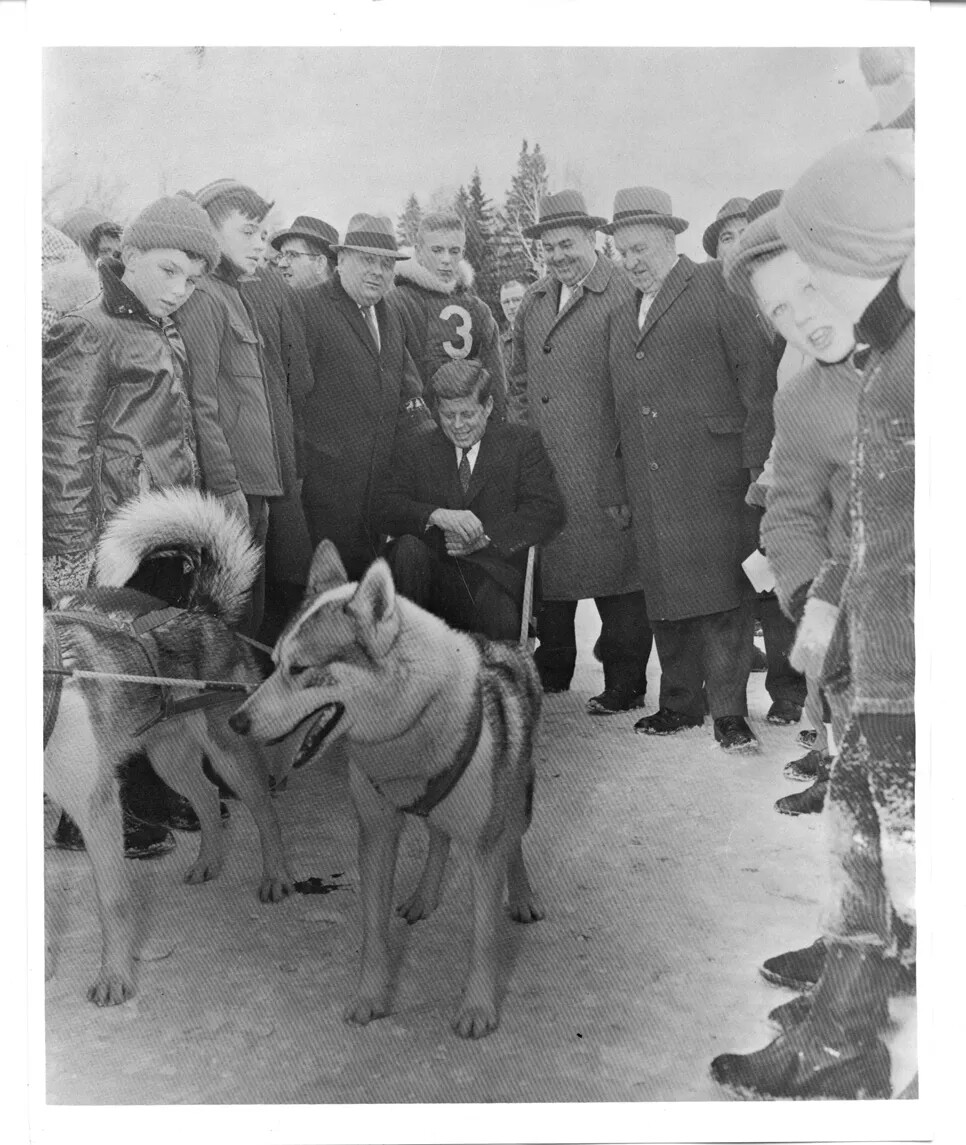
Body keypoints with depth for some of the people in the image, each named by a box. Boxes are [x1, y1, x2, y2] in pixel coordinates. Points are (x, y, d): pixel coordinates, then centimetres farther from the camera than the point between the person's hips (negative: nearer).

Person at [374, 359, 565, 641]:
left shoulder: (521, 443, 9)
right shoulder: (415, 453, 14)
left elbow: (548, 512, -2)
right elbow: (386, 513, -1)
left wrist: (484, 537, -16)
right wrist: (437, 516, -22)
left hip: (492, 578, -2)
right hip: (432, 573, 3)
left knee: (502, 626, -35)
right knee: (408, 548, -30)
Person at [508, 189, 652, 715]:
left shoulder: (625, 293, -5)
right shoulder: (533, 302, 16)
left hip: (604, 466, -6)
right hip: (543, 463, 6)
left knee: (615, 562, -2)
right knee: (547, 562, 12)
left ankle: (625, 684, 9)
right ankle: (552, 670, 27)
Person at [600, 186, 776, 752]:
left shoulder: (713, 286, 2)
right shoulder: (621, 315, 21)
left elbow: (757, 369, -4)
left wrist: (757, 461, -11)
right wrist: (613, 486, 15)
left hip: (712, 475, -6)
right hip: (649, 484, 6)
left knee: (723, 590, -6)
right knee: (666, 593, 8)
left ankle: (729, 710, 1)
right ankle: (680, 702, 19)